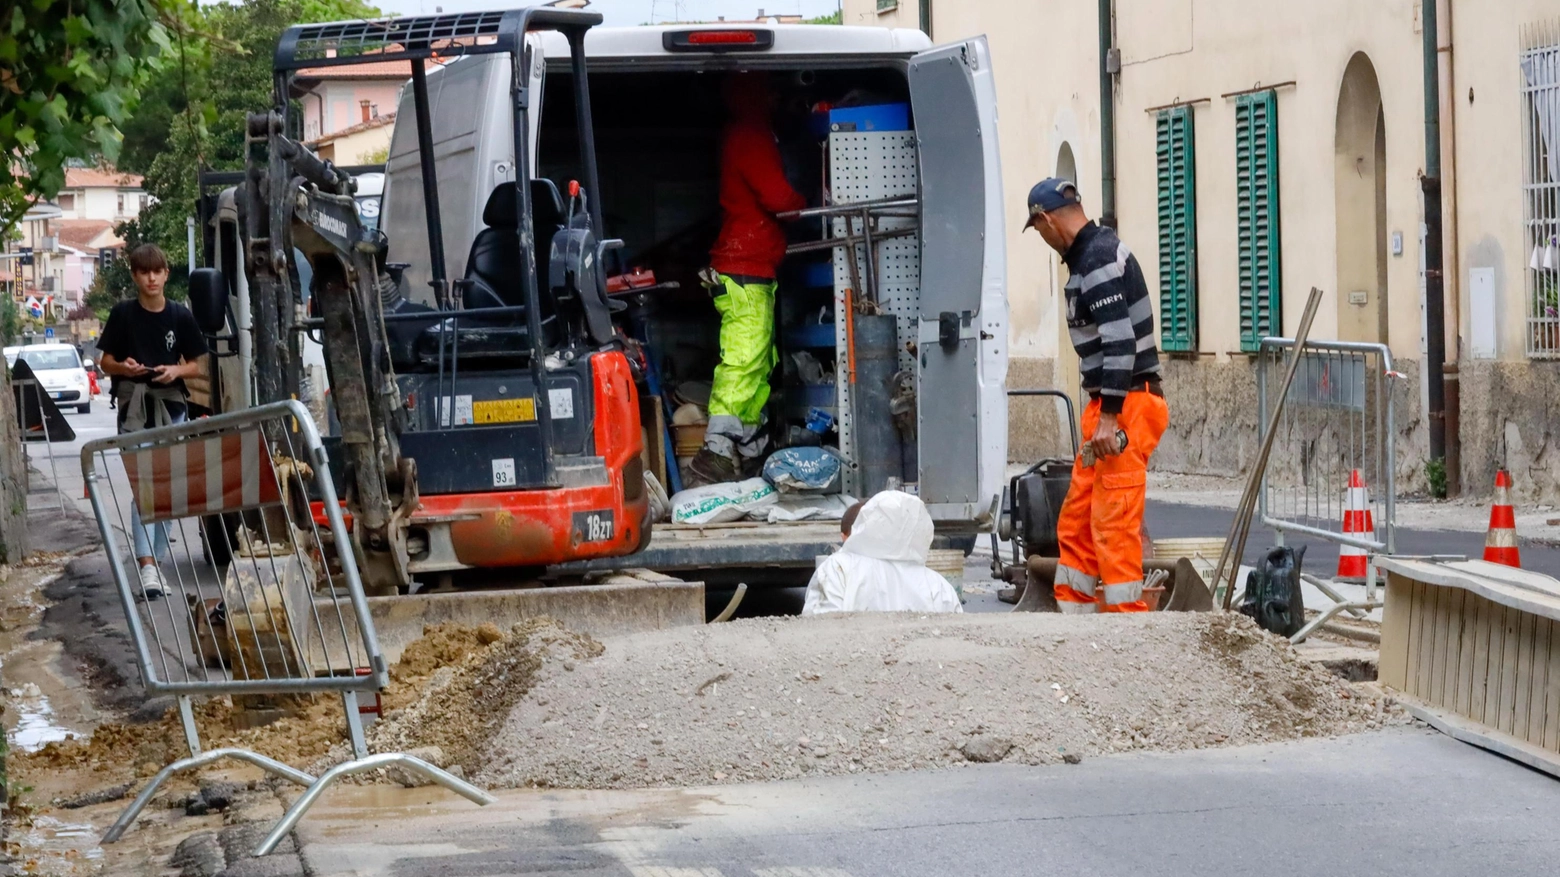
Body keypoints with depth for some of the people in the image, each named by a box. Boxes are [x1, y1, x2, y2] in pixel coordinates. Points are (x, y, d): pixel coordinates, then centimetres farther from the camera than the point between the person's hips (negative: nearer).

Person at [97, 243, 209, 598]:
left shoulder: (180, 316, 3)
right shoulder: (123, 314, 0)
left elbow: (195, 365, 9)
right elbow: (105, 361, 7)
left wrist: (176, 371, -12)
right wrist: (123, 366, -15)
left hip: (171, 408, 3)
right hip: (135, 409, -3)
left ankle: (158, 561, 19)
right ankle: (147, 567, -21)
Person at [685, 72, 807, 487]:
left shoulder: (739, 137, 19)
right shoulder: (751, 137, -13)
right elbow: (777, 196, -18)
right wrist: (811, 206, 0)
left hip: (751, 270, 11)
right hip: (746, 271, -11)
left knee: (760, 364, 14)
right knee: (743, 363, -14)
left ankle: (747, 453, 18)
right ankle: (715, 459, -20)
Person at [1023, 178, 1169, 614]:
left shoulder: (1098, 258, -15)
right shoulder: (1092, 252, 17)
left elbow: (1120, 339, -23)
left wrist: (1109, 416, -25)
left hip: (1126, 406, -11)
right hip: (1110, 406, 11)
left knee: (1114, 525, -10)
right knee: (1075, 522, 14)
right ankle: (1075, 609, 19)